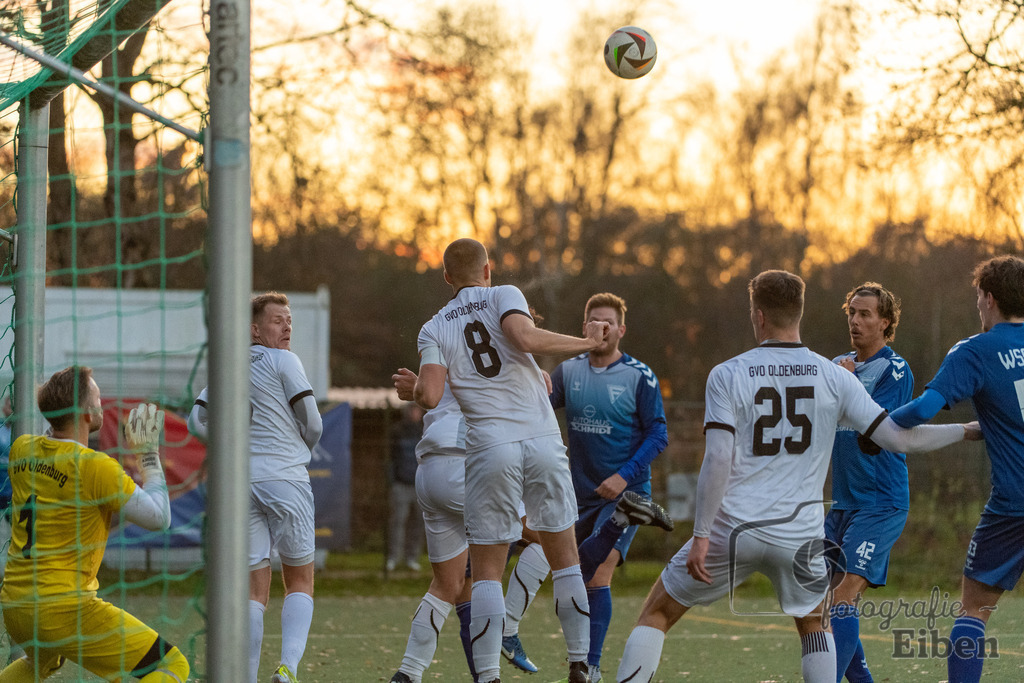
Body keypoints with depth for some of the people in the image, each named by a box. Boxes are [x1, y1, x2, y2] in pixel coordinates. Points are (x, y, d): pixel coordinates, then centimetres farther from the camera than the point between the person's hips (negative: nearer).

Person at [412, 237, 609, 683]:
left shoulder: (434, 330, 9)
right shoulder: (504, 296, 7)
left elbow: (429, 396, -6)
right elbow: (525, 338, -15)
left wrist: (413, 387, 17)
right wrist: (587, 343, -6)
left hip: (490, 450, 0)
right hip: (542, 441, 0)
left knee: (487, 573, 6)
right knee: (565, 561, 11)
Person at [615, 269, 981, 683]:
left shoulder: (727, 375, -4)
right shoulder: (834, 377, 0)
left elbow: (718, 460, -11)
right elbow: (898, 438, -2)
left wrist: (701, 535, -8)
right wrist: (967, 430, 12)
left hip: (733, 529, -2)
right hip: (800, 535, 2)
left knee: (656, 614, 12)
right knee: (814, 623, 26)